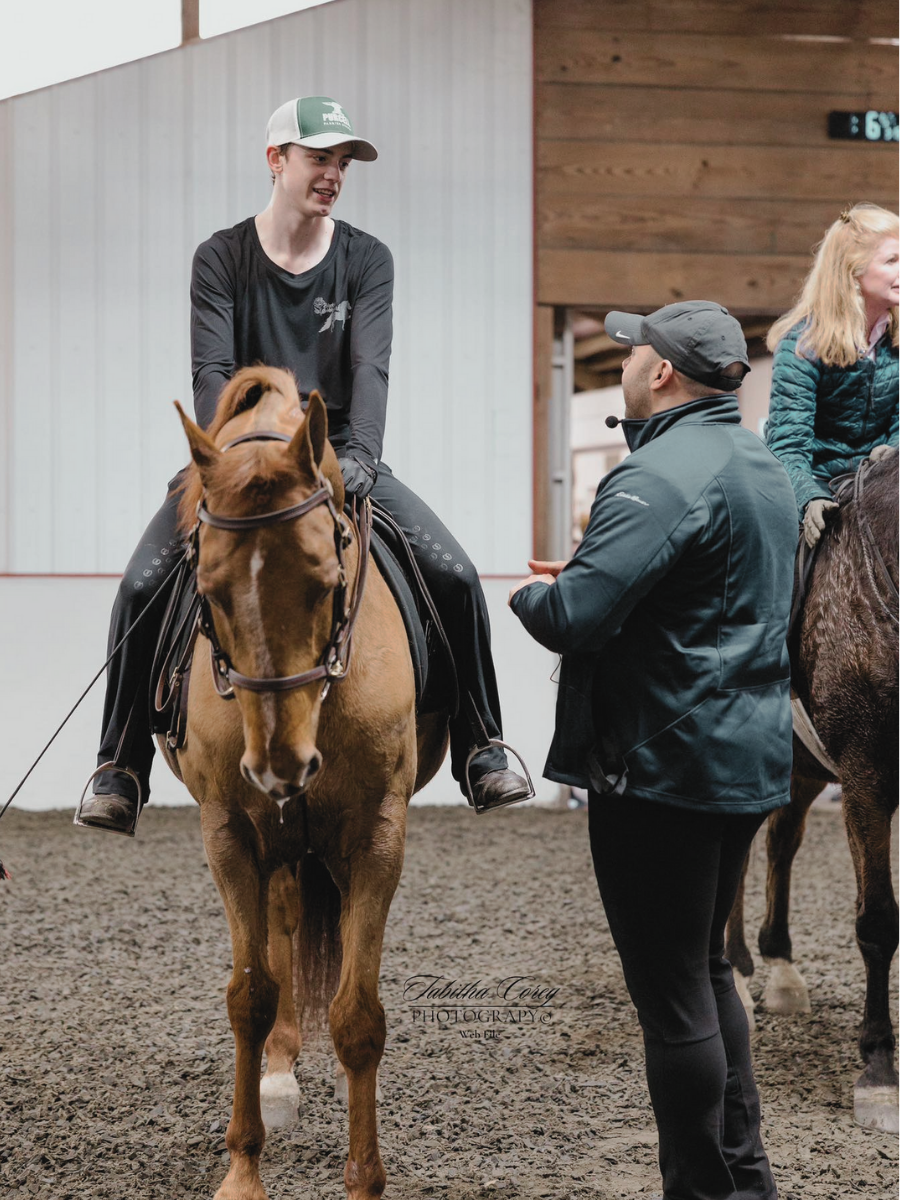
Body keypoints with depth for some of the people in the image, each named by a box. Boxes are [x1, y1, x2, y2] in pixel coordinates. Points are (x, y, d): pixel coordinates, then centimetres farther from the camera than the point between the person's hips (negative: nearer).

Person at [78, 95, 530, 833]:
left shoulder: (366, 260, 2)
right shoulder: (223, 259, -2)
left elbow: (371, 368, -12)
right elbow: (212, 371, -13)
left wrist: (361, 457, -30)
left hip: (337, 456, 1)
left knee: (455, 575, -15)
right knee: (143, 585, -22)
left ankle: (480, 750, 0)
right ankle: (121, 769, -11)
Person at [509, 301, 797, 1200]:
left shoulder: (660, 476, -19)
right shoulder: (762, 467, 13)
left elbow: (574, 617, -28)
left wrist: (531, 593, -4)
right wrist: (582, 576, 14)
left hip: (662, 767, -10)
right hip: (748, 756, 10)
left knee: (671, 991, -1)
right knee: (704, 968, 22)